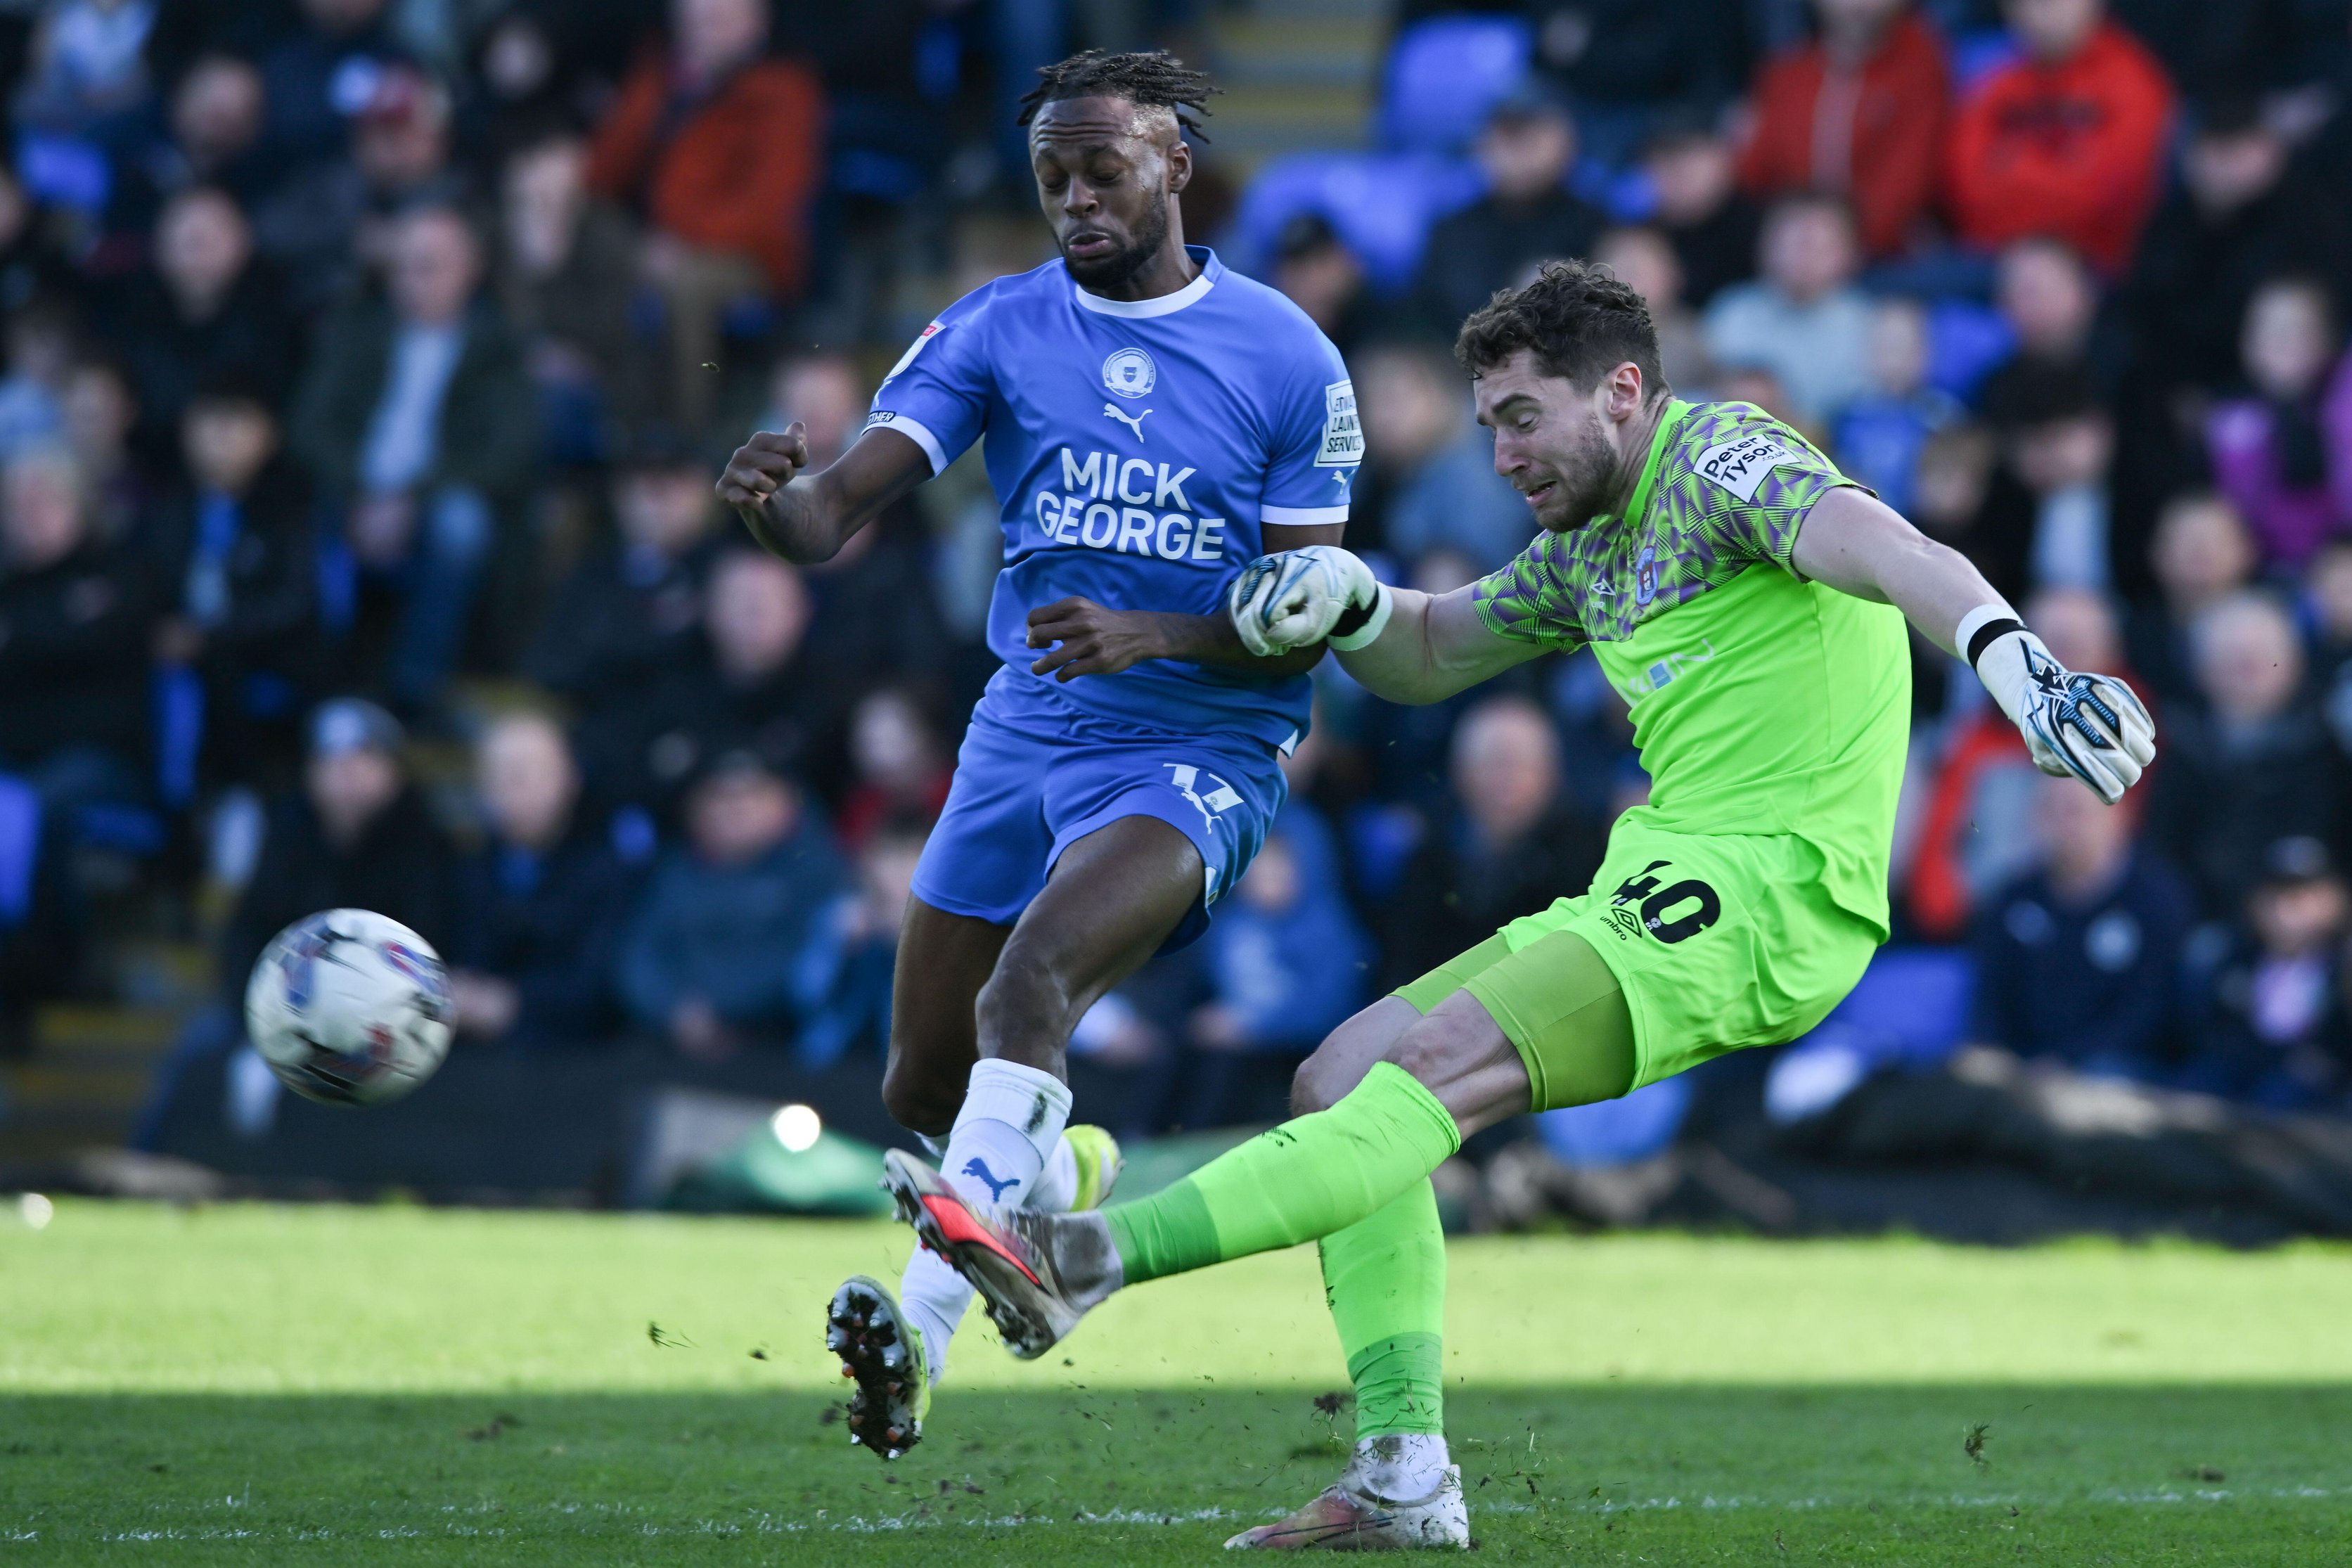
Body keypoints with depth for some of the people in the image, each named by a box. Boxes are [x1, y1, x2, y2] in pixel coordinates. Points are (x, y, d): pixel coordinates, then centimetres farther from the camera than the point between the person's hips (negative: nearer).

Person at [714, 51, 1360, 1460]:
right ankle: (1061, 1172, 46)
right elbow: (841, 510, -9)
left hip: (1194, 756, -5)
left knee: (1025, 992, -31)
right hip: (1021, 741, 5)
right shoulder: (996, 330, 2)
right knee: (923, 1090, 10)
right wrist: (775, 499, -33)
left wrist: (1151, 635, -23)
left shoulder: (1287, 362, -4)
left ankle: (925, 1330, -38)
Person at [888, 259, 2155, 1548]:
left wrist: (2004, 650, -47)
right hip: (1650, 889, 10)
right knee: (1340, 1079, 3)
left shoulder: (1722, 461, -7)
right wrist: (1347, 601, 10)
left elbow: (1876, 544, -27)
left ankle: (1085, 1260, -34)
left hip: (1763, 889, -10)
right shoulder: (1589, 545, 22)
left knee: (1435, 1066, -24)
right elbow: (1430, 656, 34)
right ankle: (1403, 1482, -3)